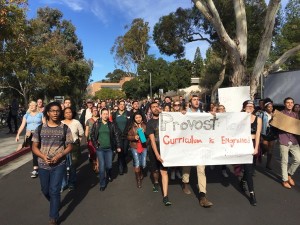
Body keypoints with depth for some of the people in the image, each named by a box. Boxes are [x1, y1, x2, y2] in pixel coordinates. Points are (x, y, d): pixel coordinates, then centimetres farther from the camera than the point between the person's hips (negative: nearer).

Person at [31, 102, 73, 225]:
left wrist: (59, 156, -17)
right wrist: (43, 156, -14)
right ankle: (55, 204, 48)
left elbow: (69, 146, -1)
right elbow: (34, 147, 3)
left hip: (59, 165, -3)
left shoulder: (65, 128, -5)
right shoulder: (40, 128, -1)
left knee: (54, 191, -1)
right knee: (45, 190, 18)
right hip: (43, 165, 3)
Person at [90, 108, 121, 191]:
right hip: (100, 148, -1)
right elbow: (92, 135, 5)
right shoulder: (96, 124, 0)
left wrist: (118, 146, -2)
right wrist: (95, 144, -4)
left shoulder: (112, 124, 0)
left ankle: (109, 176, 43)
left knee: (109, 165, 9)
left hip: (109, 148, 1)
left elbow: (117, 135, 1)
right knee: (102, 166, -3)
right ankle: (102, 184, 11)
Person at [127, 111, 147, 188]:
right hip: (135, 147, -1)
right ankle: (138, 179, 18)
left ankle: (141, 172, 41)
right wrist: (134, 137, -19)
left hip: (144, 147, 1)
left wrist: (144, 133, -18)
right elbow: (128, 137, -1)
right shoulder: (132, 126, -2)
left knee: (143, 164, 5)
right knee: (137, 164, -5)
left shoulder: (144, 125, 0)